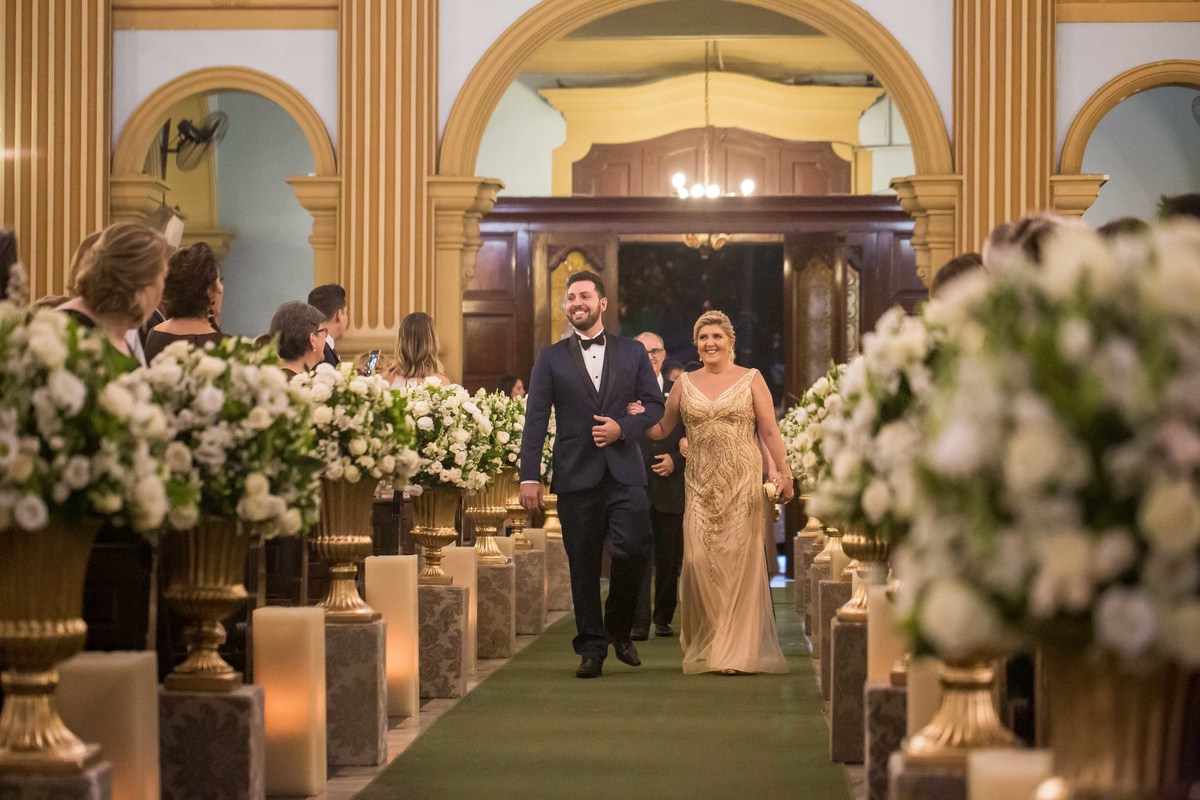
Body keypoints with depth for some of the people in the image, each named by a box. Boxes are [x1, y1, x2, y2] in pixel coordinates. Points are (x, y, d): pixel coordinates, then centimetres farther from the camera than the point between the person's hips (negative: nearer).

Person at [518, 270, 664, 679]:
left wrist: (623, 427, -9)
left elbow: (655, 404, 10)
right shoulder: (551, 358, 8)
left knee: (633, 550, -11)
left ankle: (619, 628, 13)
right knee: (583, 565, 2)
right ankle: (592, 648, 10)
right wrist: (530, 476, -7)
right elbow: (535, 419, 2)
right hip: (576, 476, 0)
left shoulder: (632, 352, 11)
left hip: (624, 472, 0)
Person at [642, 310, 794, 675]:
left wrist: (784, 471, -11)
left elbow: (770, 432, 0)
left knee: (740, 559, -4)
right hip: (700, 486, 2)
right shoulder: (685, 383, 12)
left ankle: (736, 650, 3)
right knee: (699, 560, -4)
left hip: (742, 483, -2)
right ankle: (706, 646, 9)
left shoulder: (751, 379, 4)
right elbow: (660, 429, 13)